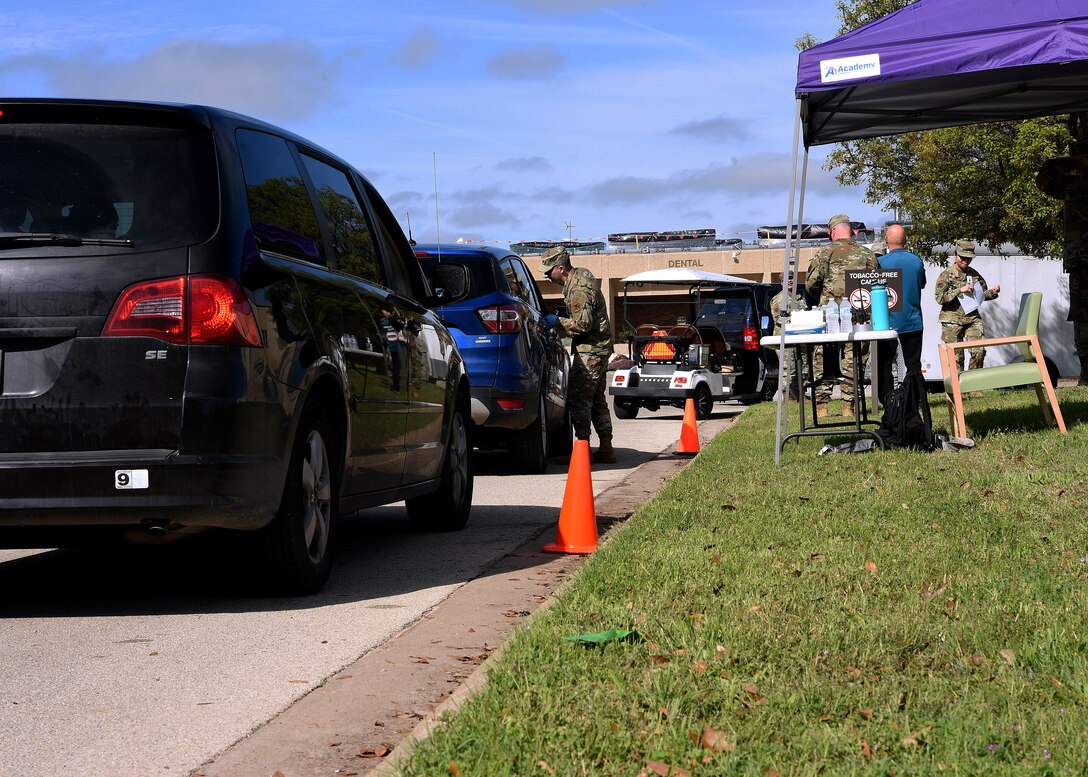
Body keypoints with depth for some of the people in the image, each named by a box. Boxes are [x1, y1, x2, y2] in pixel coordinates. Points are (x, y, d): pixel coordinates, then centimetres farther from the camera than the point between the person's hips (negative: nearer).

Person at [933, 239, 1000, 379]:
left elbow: (982, 294, 23)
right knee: (956, 357, -1)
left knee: (979, 351, -9)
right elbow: (939, 298, -12)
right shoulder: (946, 276, -2)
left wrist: (993, 292, 0)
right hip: (952, 321, -4)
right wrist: (960, 290, -18)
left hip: (973, 319, 4)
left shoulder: (974, 274, 11)